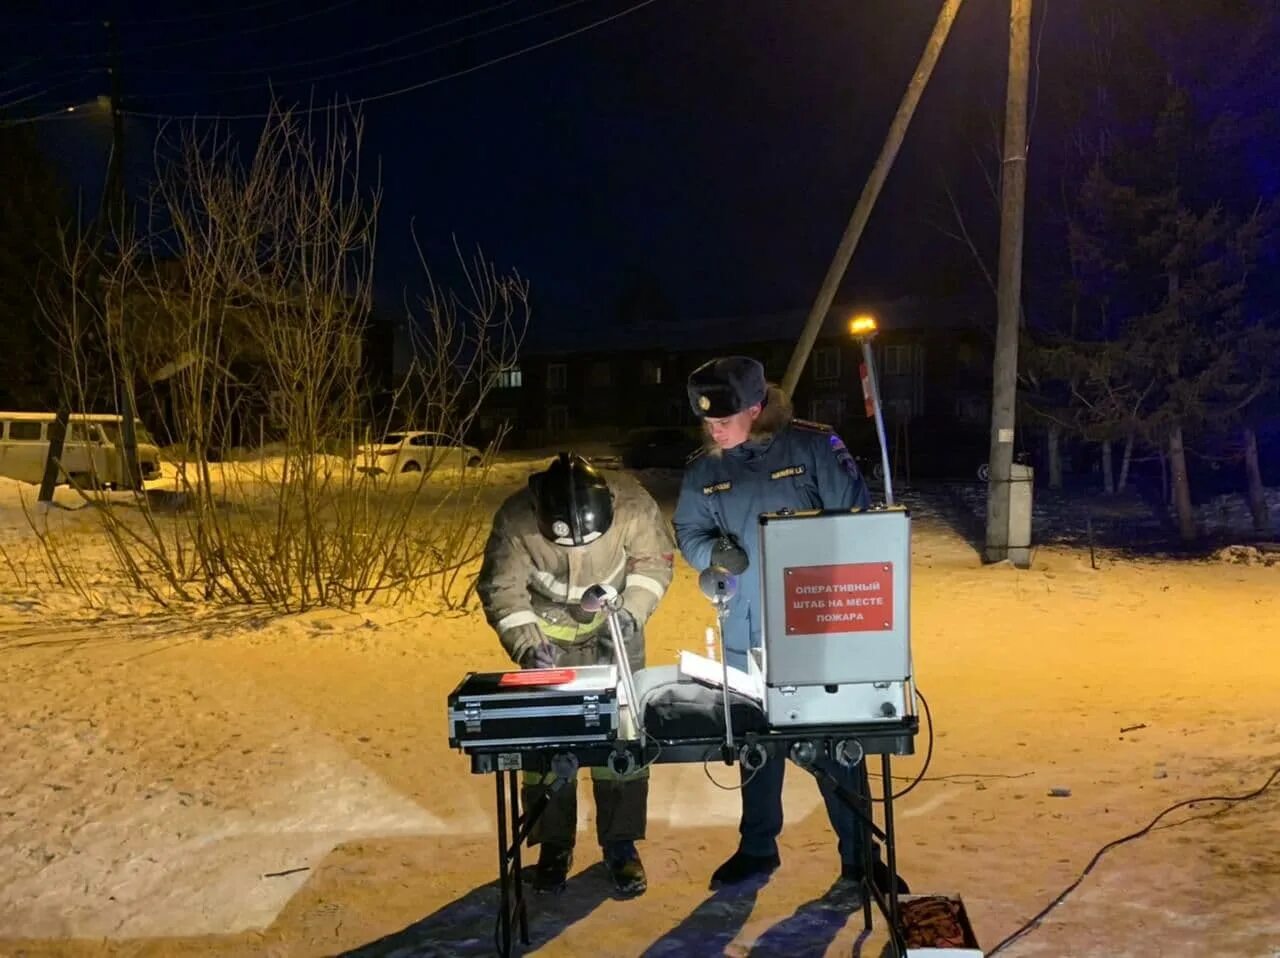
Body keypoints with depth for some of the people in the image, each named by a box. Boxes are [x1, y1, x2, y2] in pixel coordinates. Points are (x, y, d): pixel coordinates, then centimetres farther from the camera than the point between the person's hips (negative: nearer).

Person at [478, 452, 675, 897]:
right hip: (549, 635, 0)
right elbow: (501, 588, -18)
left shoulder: (631, 504, -28)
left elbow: (655, 559, -9)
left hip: (614, 630, 0)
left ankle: (621, 843, 15)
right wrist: (527, 644, -28)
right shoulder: (516, 520, -30)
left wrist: (631, 612, -20)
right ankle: (554, 846, 17)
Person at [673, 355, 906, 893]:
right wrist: (712, 552, -12)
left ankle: (858, 854, 23)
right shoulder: (705, 469, 3)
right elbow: (688, 531, 10)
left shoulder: (813, 447, -9)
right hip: (746, 636, 3)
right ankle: (757, 848, 33)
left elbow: (857, 519, -5)